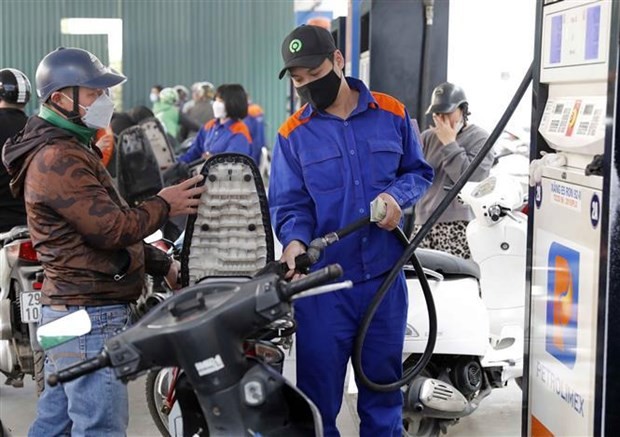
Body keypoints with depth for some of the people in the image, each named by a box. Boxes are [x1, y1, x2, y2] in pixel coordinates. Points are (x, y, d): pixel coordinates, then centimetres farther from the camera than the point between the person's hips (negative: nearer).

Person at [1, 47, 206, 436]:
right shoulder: (58, 159, -16)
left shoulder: (69, 149, 20)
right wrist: (164, 205, -6)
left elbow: (102, 228, 23)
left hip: (68, 313, 11)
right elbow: (111, 228, -22)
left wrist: (163, 265, 18)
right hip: (90, 318, -11)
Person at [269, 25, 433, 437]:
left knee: (384, 381, 16)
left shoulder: (392, 114, 2)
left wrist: (397, 195, -11)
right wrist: (295, 241, -25)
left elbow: (419, 171, 11)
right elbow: (289, 204, -4)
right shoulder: (293, 134, -2)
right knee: (319, 388, 5)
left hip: (385, 277, 2)